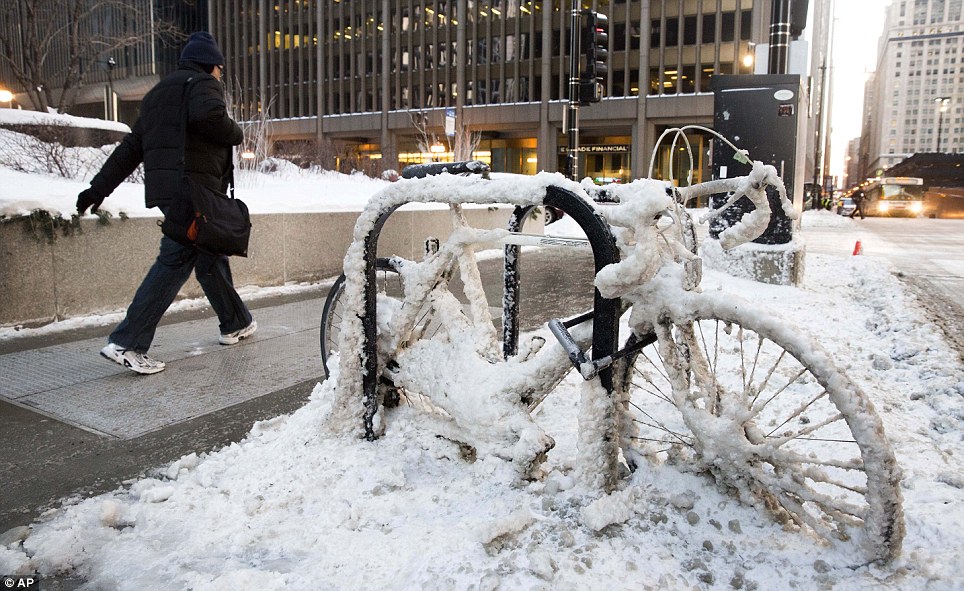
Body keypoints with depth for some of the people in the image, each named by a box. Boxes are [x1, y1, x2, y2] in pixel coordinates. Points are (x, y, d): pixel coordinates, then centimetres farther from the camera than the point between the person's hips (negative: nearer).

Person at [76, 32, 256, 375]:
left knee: (210, 255, 17)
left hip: (163, 189, 9)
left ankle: (236, 324, 27)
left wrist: (98, 188, 18)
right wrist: (235, 134, -4)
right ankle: (126, 344, -14)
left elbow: (130, 148, 22)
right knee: (176, 261, -10)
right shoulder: (202, 83, 1)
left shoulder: (157, 94, 27)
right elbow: (207, 116, -24)